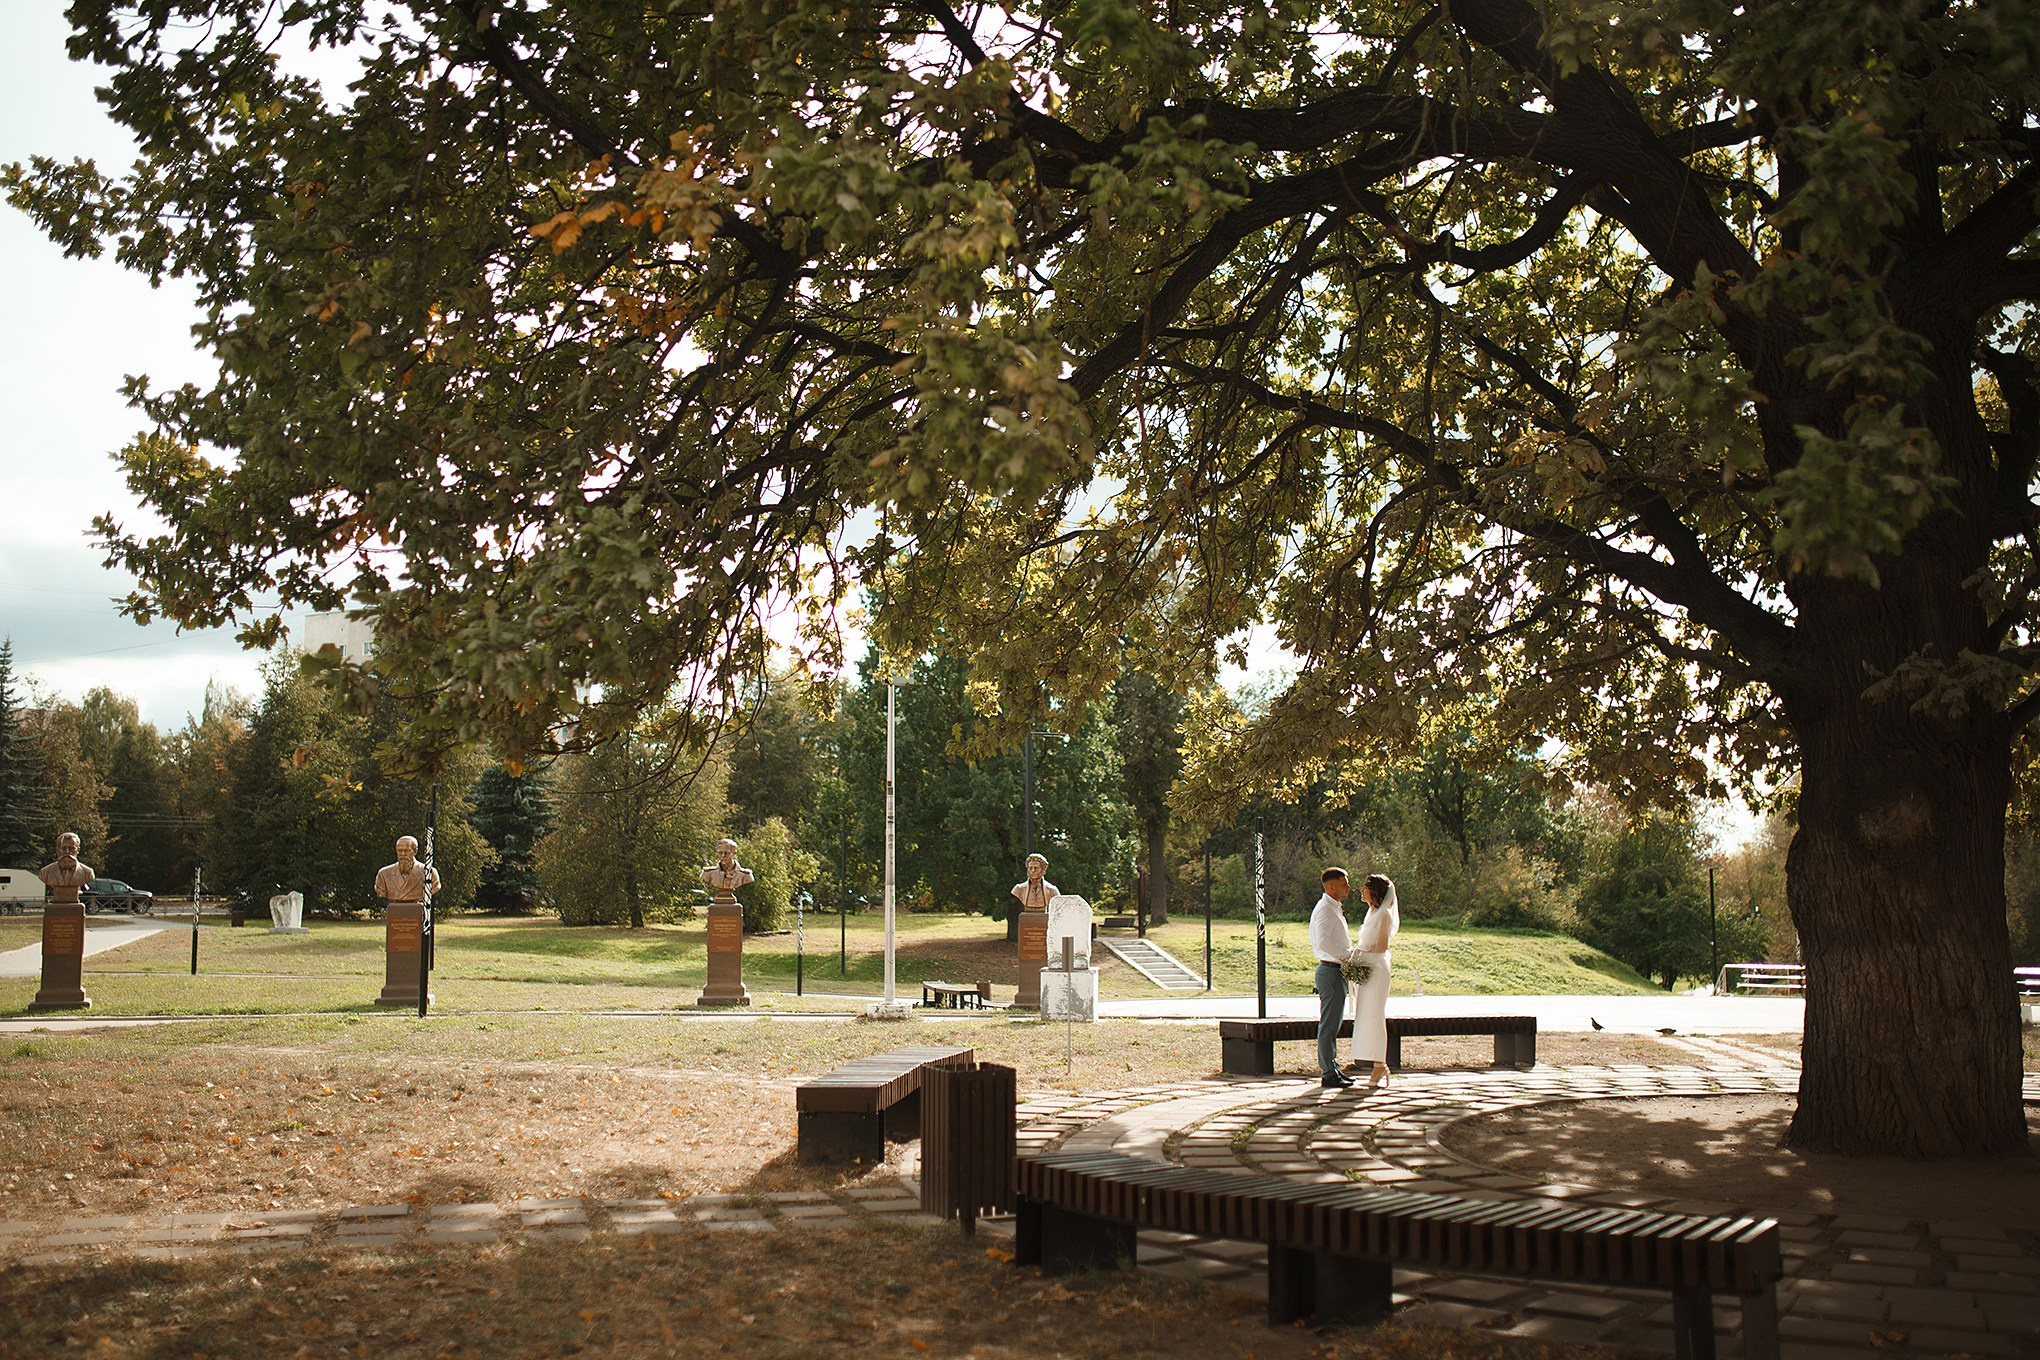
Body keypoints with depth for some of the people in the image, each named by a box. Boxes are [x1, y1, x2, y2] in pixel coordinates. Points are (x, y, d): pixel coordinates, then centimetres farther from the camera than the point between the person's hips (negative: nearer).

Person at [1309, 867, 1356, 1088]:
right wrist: (1348, 954, -20)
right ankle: (1328, 1074, -4)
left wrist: (1351, 953, 10)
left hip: (1336, 971, 11)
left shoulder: (1334, 909, 18)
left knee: (1333, 1024, 16)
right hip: (1330, 971, -11)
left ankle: (1332, 1069, 23)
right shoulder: (1325, 909, -15)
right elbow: (1323, 942, -25)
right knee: (1329, 1024, -7)